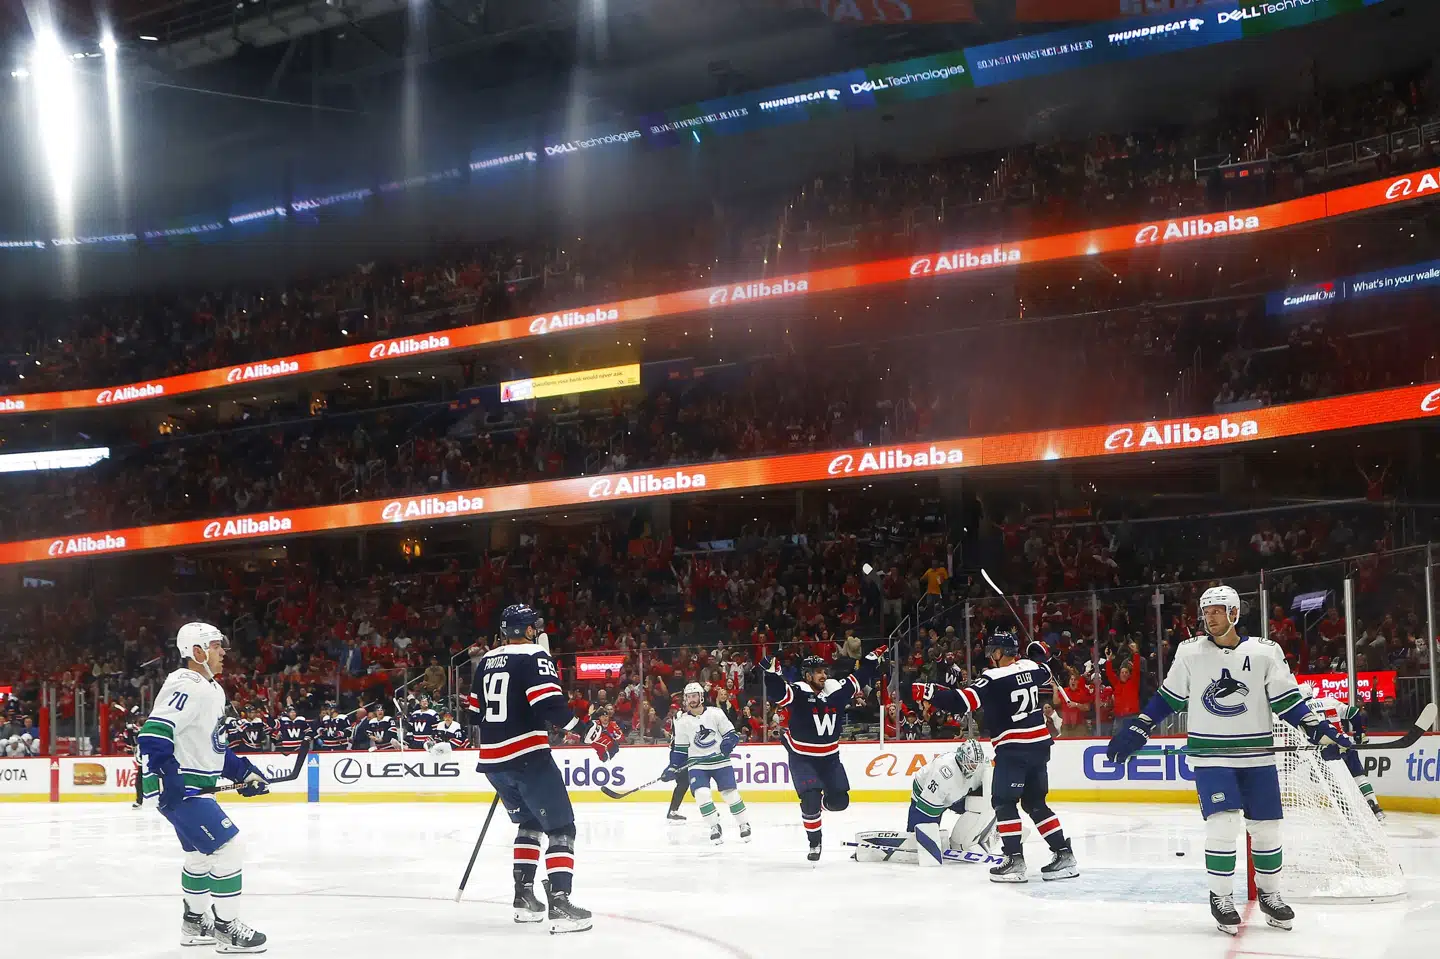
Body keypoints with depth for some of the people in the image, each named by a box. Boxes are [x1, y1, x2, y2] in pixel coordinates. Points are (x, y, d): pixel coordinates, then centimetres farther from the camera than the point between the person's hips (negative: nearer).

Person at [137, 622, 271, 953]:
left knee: (201, 855, 23)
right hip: (178, 789, -11)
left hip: (193, 788, 11)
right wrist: (166, 779, -33)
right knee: (229, 849, -10)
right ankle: (226, 928, -1)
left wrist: (243, 771, 16)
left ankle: (194, 924, 38)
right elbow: (153, 734, -28)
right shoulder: (186, 688, -20)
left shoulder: (212, 690, 14)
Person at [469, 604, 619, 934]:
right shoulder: (534, 657, -9)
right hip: (527, 757, -8)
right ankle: (559, 904, -16)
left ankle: (524, 896, 22)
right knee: (561, 828, -3)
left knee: (530, 822, 25)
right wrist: (593, 733, -19)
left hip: (493, 761, 8)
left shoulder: (486, 662, 14)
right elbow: (552, 708, -21)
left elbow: (474, 712, 22)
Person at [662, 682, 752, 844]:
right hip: (697, 764, 1)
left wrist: (728, 743, -20)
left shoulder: (715, 713, -4)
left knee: (730, 793, -5)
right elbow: (679, 749, 8)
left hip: (720, 761, -1)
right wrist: (673, 767, -1)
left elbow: (731, 734, 0)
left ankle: (744, 824, 13)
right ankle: (715, 827, -4)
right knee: (701, 794, -18)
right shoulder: (682, 721, 2)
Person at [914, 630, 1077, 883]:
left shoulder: (994, 679, -14)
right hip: (1039, 743, 8)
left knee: (1004, 802, 0)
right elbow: (1045, 672, 32)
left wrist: (930, 693, -15)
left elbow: (962, 701, -22)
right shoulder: (1030, 667, 7)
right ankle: (1064, 855, 11)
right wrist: (1040, 655, 52)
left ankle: (1015, 860, -6)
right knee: (1035, 803, 15)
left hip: (1013, 748, -8)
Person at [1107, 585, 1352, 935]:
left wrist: (1321, 731, -7)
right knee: (1222, 824, -13)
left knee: (1265, 827, 4)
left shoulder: (1264, 653, -2)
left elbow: (1287, 700, 0)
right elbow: (1167, 697, 7)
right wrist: (1137, 730, 3)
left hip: (1256, 756, 1)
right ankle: (1221, 898, 2)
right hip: (1210, 755, -1)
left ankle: (1269, 894, 24)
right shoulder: (1190, 653, 0)